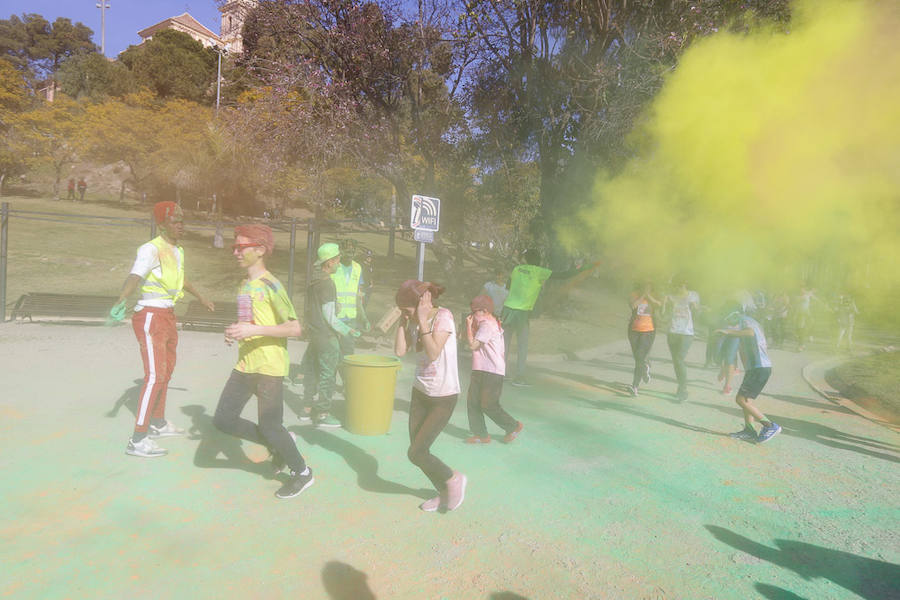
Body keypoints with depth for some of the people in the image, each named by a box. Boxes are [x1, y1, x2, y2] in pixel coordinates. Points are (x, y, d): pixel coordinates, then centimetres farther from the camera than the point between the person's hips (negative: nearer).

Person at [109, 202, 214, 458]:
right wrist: (120, 302, -50)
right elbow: (134, 277, -32)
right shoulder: (151, 249, -15)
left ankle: (158, 424, 36)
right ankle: (137, 440, -11)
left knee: (167, 371, 19)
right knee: (155, 376, -15)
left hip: (168, 317, 9)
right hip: (150, 318, -9)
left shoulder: (178, 251, 11)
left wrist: (201, 298, 43)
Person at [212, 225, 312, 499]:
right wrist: (235, 333, 7)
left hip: (269, 367, -9)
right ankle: (276, 446, 25)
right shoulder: (245, 284, 13)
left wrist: (254, 330, -24)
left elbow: (295, 328, -20)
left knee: (269, 426, -3)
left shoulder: (270, 285, -13)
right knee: (223, 419, 7)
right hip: (244, 365, 9)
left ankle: (302, 472, 20)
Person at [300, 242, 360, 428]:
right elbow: (329, 316, -19)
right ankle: (322, 414, 5)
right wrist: (347, 331, -10)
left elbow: (307, 311, 19)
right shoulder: (327, 283, -17)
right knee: (327, 376, -1)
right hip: (327, 337, -9)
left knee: (312, 373, 16)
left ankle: (309, 408, 27)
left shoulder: (314, 282, 12)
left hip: (315, 334, 9)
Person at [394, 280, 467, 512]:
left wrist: (422, 320, -24)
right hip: (420, 392, 7)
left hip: (443, 397, -7)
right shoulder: (414, 321, 3)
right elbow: (400, 350, -6)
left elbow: (433, 353, -26)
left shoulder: (443, 316, -17)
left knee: (416, 453, -7)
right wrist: (403, 321, -10)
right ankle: (445, 493, 29)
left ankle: (454, 479, 18)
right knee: (418, 451, 8)